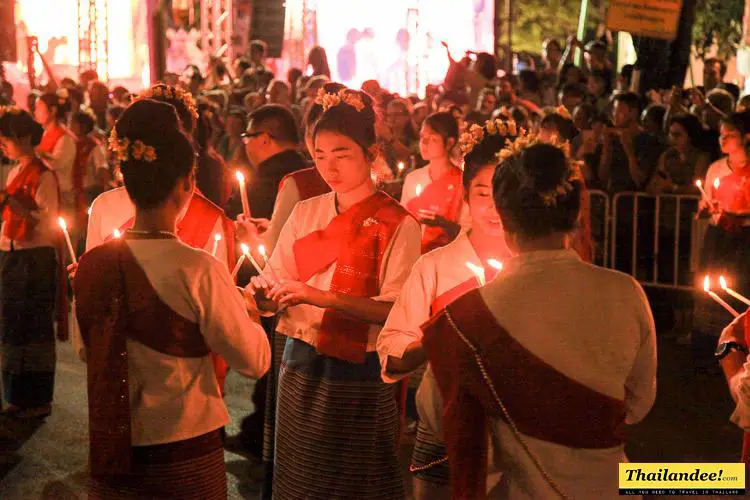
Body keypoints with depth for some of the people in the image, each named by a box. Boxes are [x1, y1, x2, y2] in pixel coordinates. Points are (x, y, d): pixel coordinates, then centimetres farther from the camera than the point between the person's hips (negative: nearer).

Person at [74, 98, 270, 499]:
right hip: (186, 456, -4)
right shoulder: (199, 270, -20)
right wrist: (248, 311, 6)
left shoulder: (92, 266, -7)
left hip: (110, 452, 4)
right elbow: (255, 361, -13)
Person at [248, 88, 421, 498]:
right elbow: (276, 280, 6)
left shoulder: (397, 224, -7)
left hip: (360, 376, -5)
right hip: (301, 368, 5)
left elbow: (396, 310, -18)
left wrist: (320, 297, -26)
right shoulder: (305, 213, 9)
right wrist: (263, 291, -18)